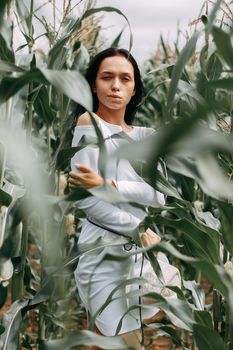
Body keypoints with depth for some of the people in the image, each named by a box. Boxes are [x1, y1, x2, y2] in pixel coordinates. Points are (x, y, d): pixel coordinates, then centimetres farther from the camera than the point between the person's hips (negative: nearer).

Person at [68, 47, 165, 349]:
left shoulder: (144, 135, 10)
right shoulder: (89, 123, -7)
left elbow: (162, 195, -5)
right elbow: (84, 198, -16)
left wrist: (108, 186, -19)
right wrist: (138, 228, -12)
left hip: (138, 250, 6)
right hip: (103, 250, -6)